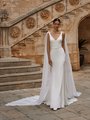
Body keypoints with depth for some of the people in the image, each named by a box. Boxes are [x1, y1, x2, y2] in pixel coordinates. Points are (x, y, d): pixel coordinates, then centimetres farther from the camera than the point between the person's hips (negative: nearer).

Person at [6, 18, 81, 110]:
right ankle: (53, 98, 16)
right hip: (52, 55, 0)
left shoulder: (62, 33, 4)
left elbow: (63, 46, 8)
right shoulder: (48, 34, 1)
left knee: (59, 76, -3)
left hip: (60, 55, 0)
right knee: (52, 77, 5)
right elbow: (48, 47, -2)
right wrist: (49, 58, -9)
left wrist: (65, 57, 5)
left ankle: (58, 100, 0)